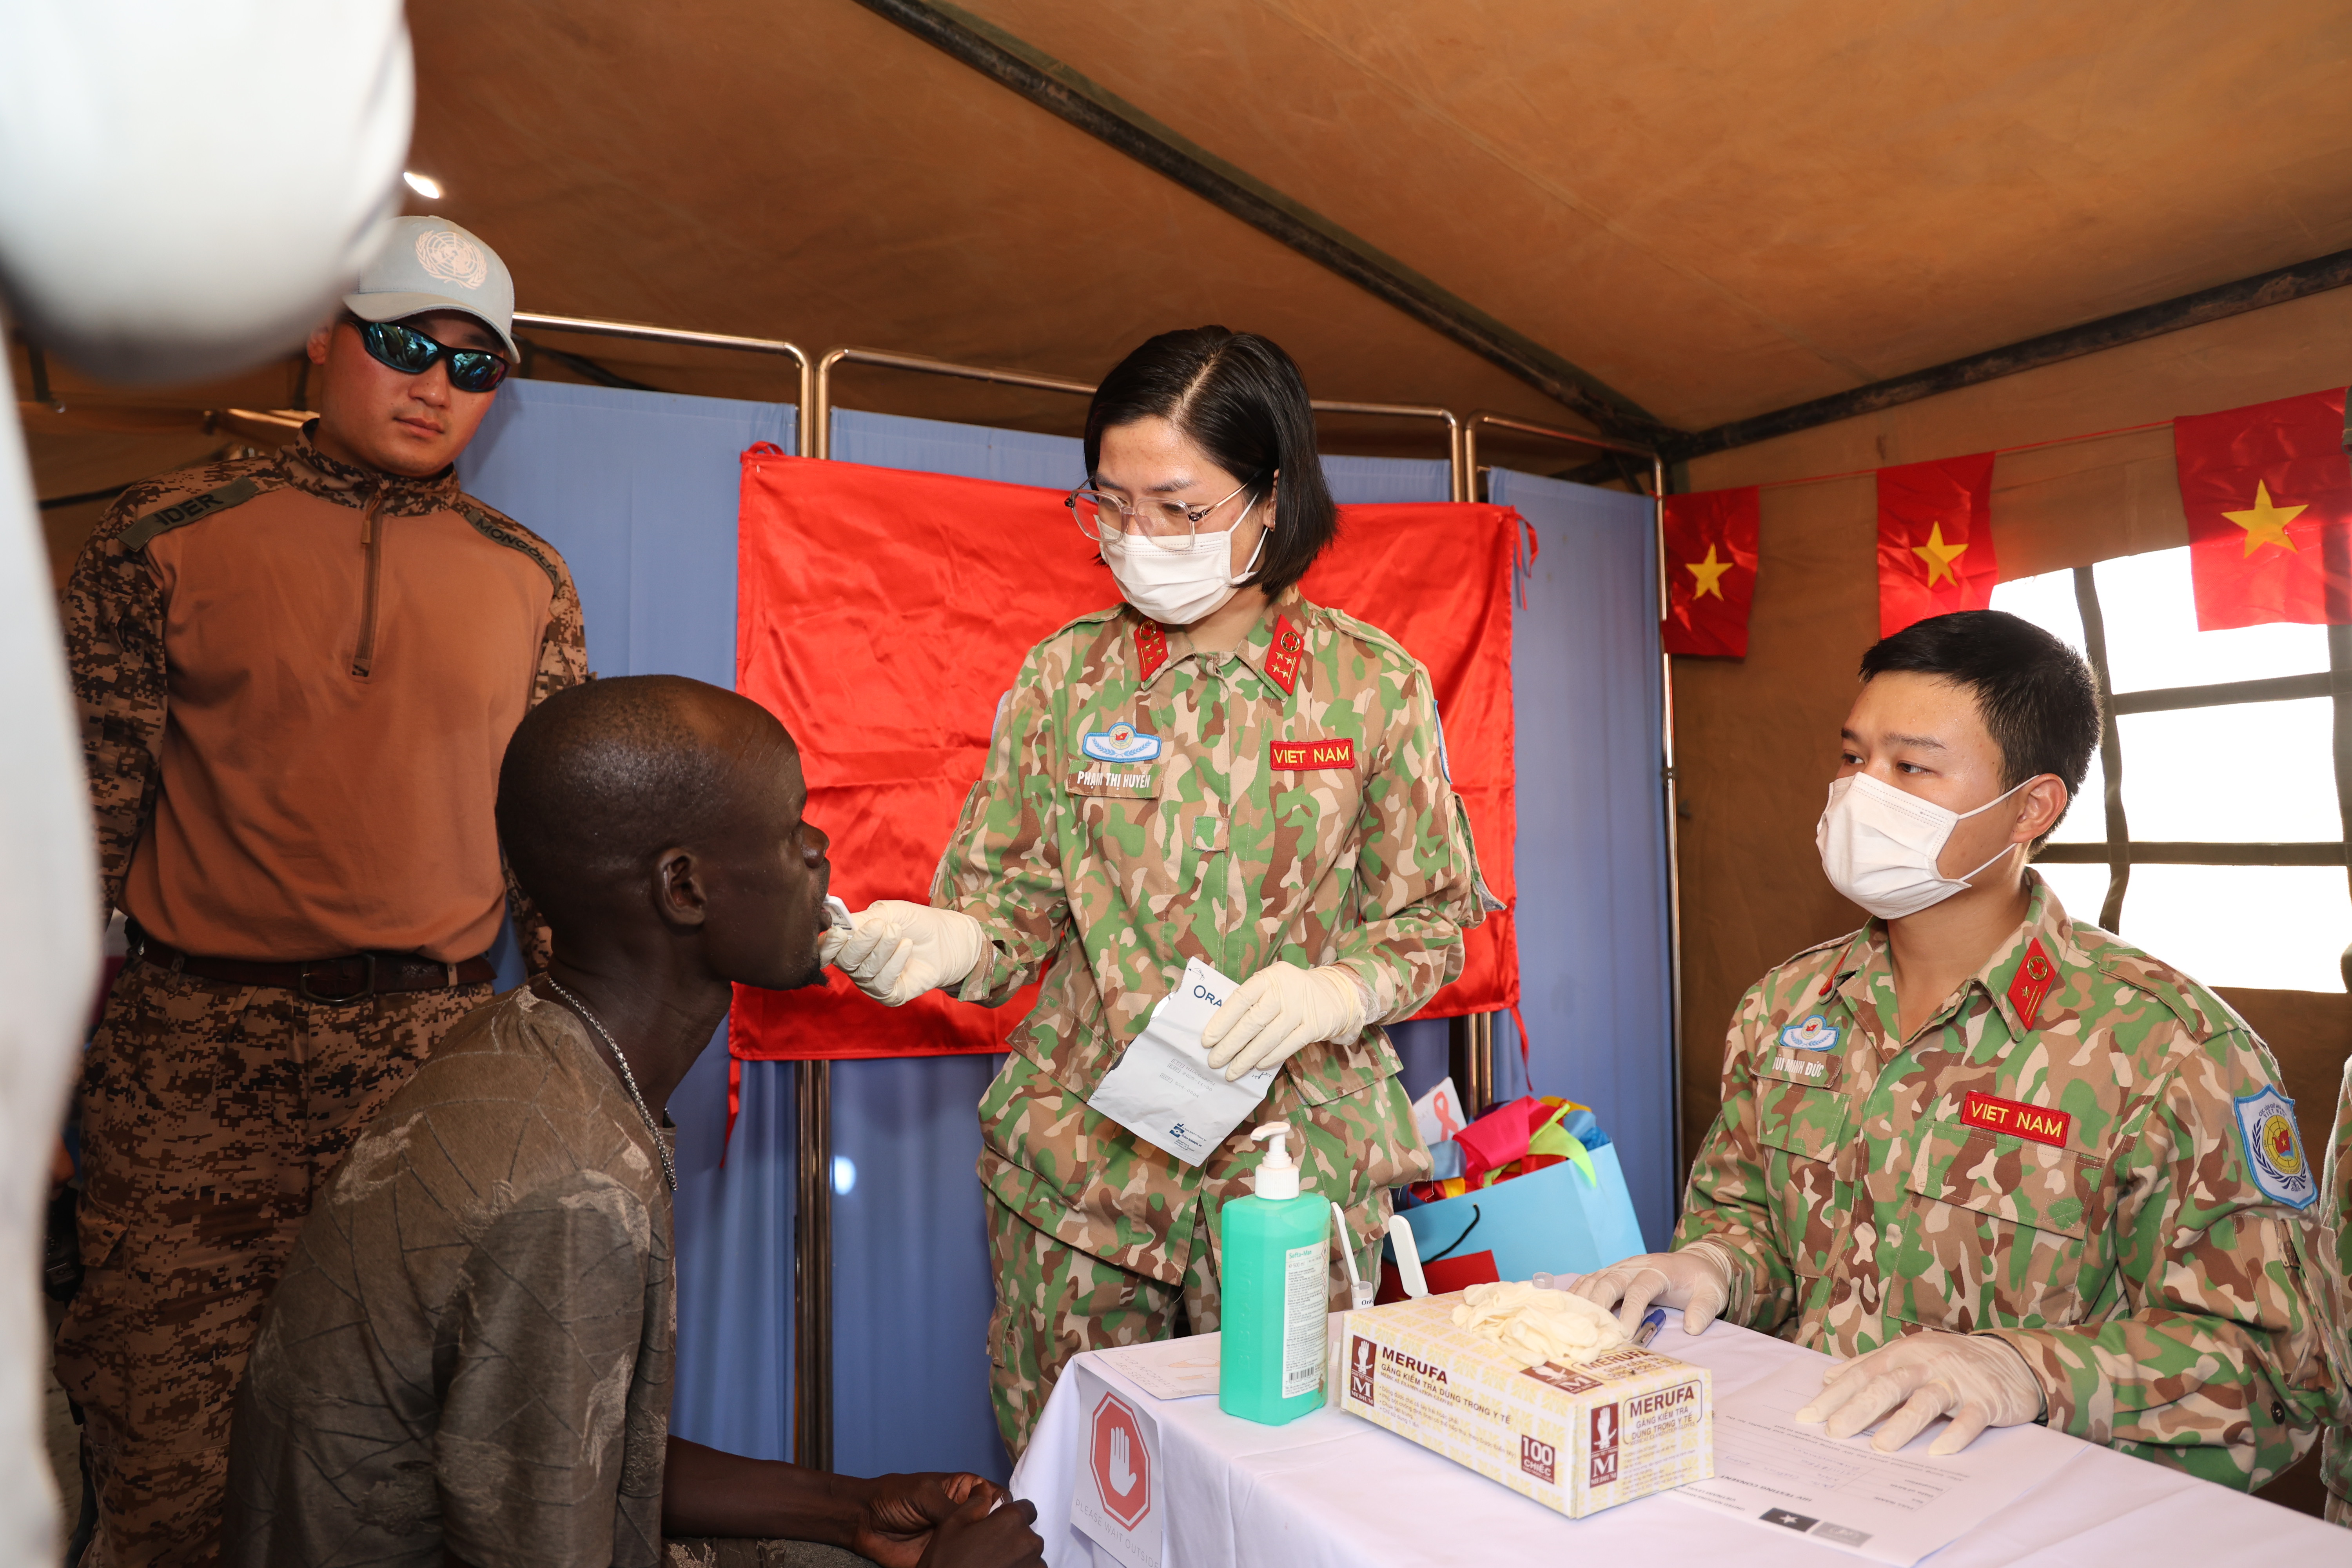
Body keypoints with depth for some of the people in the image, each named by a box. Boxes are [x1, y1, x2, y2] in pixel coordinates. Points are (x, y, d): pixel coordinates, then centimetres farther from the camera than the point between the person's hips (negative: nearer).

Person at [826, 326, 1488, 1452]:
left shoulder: (1375, 685, -3)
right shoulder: (1064, 674, 1)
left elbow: (1430, 915, 2)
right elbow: (1014, 899, 3)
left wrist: (1340, 990, -17)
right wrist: (944, 940, -18)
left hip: (1294, 1159, -1)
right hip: (1079, 1150, 1)